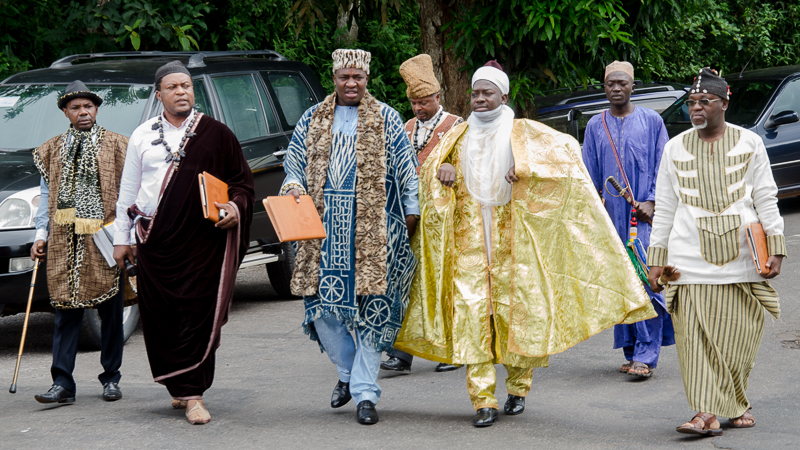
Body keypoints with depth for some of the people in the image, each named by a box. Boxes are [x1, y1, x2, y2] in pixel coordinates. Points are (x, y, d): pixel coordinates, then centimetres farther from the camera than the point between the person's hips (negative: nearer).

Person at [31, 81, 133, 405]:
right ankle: (62, 383, -4)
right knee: (66, 311, -2)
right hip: (64, 243, 2)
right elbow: (46, 195, 17)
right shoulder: (52, 151, 14)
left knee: (111, 312, 3)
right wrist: (41, 235, 9)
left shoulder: (116, 146, 6)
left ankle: (111, 379, 14)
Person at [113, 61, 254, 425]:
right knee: (160, 318, 2)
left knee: (198, 314, -8)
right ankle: (181, 388, 15)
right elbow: (128, 190, 16)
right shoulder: (142, 136, 12)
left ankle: (192, 394, -7)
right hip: (155, 241, 3)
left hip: (202, 241, -2)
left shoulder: (216, 134, 6)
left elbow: (242, 179, 10)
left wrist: (236, 207, -10)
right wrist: (122, 237, 15)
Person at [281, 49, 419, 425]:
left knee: (370, 306, -5)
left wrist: (412, 212, -2)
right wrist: (294, 189, -3)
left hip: (372, 226, -3)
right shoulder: (313, 119, 13)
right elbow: (295, 164, 17)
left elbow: (406, 169, 5)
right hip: (324, 224, 3)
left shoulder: (385, 119, 6)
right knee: (321, 300, 0)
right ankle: (348, 372, 24)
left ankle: (365, 393, 0)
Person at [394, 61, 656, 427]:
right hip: (470, 239, 2)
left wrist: (526, 165, -16)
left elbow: (566, 148, -2)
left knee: (517, 308, -3)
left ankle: (518, 388, 17)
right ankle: (483, 400, -11)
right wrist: (442, 168, 2)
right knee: (472, 311, -9)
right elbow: (430, 165, 27)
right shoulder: (461, 136, 15)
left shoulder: (522, 132, 5)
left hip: (512, 238, -2)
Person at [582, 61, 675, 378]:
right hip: (612, 217, 3)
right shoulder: (595, 126, 12)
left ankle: (645, 355, -13)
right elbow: (589, 174, 14)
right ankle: (631, 351, 13)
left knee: (645, 278, -13)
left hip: (643, 213, -3)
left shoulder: (651, 121, 4)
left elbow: (663, 165, 4)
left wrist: (651, 201, -9)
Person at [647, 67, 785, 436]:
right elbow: (664, 208, 13)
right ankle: (707, 414, -12)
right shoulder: (675, 148, 11)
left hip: (741, 254, -1)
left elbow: (766, 199, 7)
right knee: (696, 337, -9)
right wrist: (656, 260, 9)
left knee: (738, 335, 2)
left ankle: (736, 404, 20)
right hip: (691, 257, 1)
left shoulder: (749, 143, 7)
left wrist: (775, 248, -1)